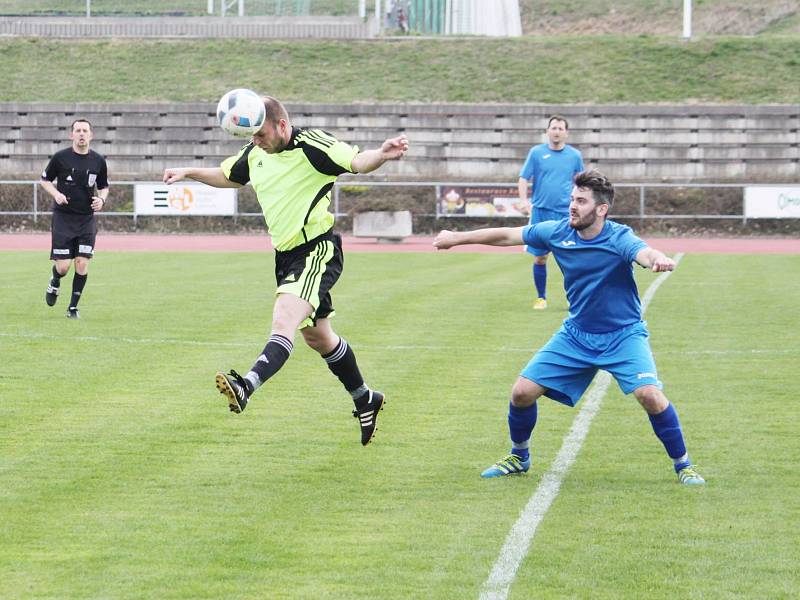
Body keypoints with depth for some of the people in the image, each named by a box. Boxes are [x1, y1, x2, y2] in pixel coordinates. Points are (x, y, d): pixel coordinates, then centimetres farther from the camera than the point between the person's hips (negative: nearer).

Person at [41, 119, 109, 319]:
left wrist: (101, 199, -6)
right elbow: (45, 180, 7)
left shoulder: (98, 161, 2)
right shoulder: (60, 157, -5)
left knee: (82, 263, -7)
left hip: (87, 219, 2)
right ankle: (55, 283, 31)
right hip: (63, 218, -2)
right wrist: (56, 194, -12)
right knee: (63, 266, -6)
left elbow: (104, 186, 15)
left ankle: (73, 307, 7)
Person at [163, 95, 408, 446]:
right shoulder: (255, 154, 8)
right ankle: (365, 400, 36)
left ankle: (247, 387, -47)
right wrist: (189, 172, 17)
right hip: (287, 255, 9)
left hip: (319, 250, -9)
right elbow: (228, 176, 28)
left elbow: (356, 162, -27)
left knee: (284, 321, -28)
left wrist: (381, 155, -48)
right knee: (317, 337, 19)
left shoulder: (310, 145, -15)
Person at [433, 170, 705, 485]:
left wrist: (658, 259, -71)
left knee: (649, 394, -26)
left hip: (623, 335, -5)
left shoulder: (618, 238, -23)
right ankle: (519, 457, 26)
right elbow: (506, 235, 5)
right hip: (576, 335, 5)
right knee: (522, 392, -2)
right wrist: (458, 238, 14)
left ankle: (683, 465, -6)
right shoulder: (557, 232, -8)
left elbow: (644, 253, -46)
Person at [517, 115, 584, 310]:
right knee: (540, 257, 2)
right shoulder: (536, 152, 2)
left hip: (566, 213, 0)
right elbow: (523, 178, 1)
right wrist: (523, 199, -14)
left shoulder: (575, 155, 6)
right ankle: (541, 298, 15)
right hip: (540, 212, 0)